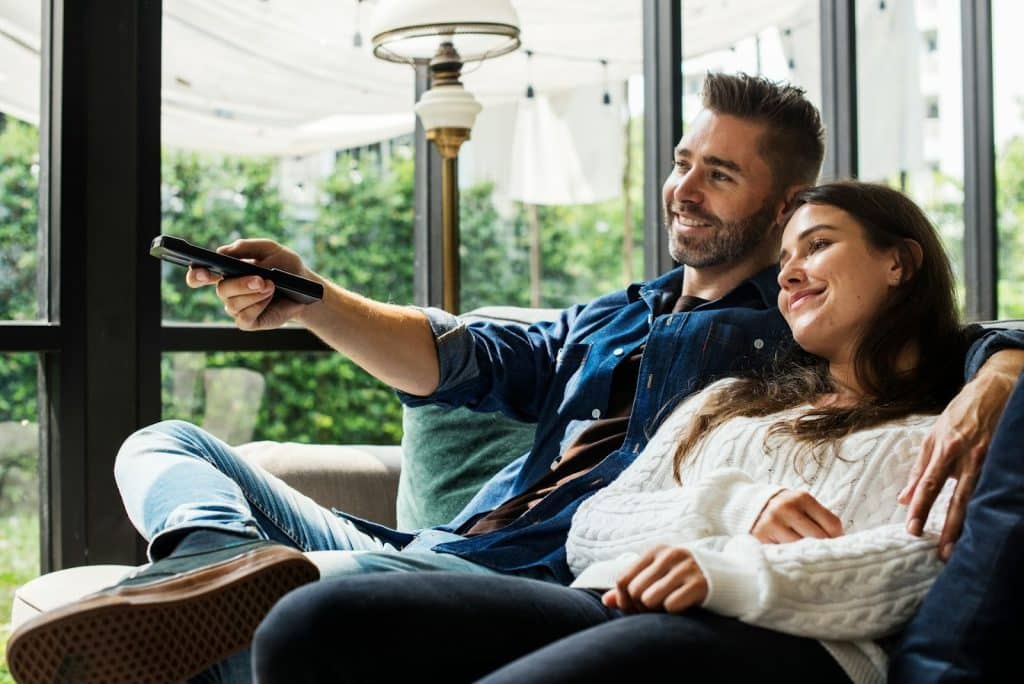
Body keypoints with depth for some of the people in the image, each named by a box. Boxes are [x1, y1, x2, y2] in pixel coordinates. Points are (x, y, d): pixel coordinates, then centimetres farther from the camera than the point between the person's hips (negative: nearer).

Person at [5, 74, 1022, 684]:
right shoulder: (614, 321, 25)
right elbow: (460, 358, 15)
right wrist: (309, 301, 0)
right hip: (424, 559, 9)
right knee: (166, 444, 1)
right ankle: (223, 555, -29)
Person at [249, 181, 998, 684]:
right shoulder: (729, 400, 33)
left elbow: (930, 561, -4)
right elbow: (590, 532, 19)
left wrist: (736, 570, -18)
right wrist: (730, 505, 0)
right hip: (609, 606, 6)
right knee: (314, 621, -22)